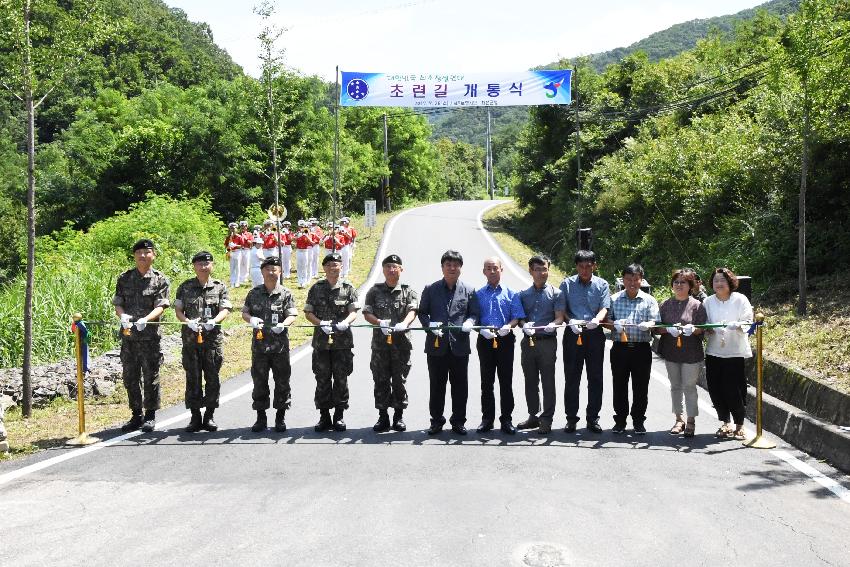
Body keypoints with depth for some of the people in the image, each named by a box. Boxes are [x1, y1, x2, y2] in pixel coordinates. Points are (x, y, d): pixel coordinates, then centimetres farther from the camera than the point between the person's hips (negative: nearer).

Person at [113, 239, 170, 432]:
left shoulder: (160, 280, 2)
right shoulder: (124, 278, 11)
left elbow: (161, 306, -7)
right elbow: (117, 303, 8)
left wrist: (145, 319, -25)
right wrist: (123, 315, -14)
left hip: (150, 335, -3)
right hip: (128, 335, 3)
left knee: (151, 376, 2)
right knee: (130, 377, 8)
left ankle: (150, 416, 14)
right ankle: (136, 416, 20)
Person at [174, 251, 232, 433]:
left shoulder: (220, 287, 7)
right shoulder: (185, 287, 8)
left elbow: (225, 309, 0)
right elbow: (178, 310, 6)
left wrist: (214, 321, -20)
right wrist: (188, 322, -14)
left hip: (213, 338, 0)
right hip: (190, 338, 0)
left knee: (212, 378, 3)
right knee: (193, 378, 2)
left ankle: (209, 416, 14)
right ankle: (195, 417, 11)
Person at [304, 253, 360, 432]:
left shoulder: (348, 288, 4)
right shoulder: (316, 288, 6)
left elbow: (353, 312, -1)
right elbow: (308, 312, 5)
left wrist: (345, 322, -22)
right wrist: (321, 323, -13)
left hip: (343, 341, -1)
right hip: (321, 341, 1)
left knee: (341, 379, 3)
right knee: (322, 380, 4)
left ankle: (339, 416, 13)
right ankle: (324, 417, 13)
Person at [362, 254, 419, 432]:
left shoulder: (408, 292, 8)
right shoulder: (375, 291, 10)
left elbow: (412, 311, -8)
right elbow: (367, 313, 3)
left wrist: (404, 323, -29)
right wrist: (380, 322, -17)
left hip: (401, 342, -1)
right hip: (380, 343, 1)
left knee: (400, 380, 3)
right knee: (381, 380, 3)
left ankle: (398, 417, 13)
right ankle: (383, 417, 11)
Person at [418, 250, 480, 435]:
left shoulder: (469, 291, 8)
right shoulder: (431, 289, 6)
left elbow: (474, 313, 8)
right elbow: (422, 312, 6)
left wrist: (469, 322, -14)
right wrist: (429, 324, -13)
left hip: (459, 345, 0)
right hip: (436, 345, 0)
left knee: (460, 385, 6)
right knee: (436, 385, 6)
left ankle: (458, 421, 18)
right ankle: (436, 421, 18)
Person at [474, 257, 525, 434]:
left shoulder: (511, 294, 7)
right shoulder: (478, 294, 9)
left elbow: (517, 317, 1)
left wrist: (508, 326, -19)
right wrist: (482, 329, -15)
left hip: (505, 340, -1)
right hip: (485, 340, 1)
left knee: (506, 382, 2)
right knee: (486, 382, 6)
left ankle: (506, 420, 10)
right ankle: (487, 419, 15)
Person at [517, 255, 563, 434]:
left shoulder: (555, 293, 3)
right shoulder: (524, 295, 13)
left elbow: (560, 317, -3)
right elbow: (520, 317, 10)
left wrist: (553, 324, -25)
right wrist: (524, 325, -12)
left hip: (547, 341, -4)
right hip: (528, 341, 4)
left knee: (548, 382, -2)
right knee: (530, 381, 10)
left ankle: (546, 420, 4)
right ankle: (533, 416, 21)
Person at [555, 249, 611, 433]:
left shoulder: (602, 285, 8)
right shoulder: (567, 284, 7)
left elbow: (604, 308, -4)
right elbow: (560, 309, 1)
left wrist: (597, 319, -26)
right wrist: (570, 321, -19)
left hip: (595, 335, 1)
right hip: (573, 334, 0)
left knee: (595, 378, 4)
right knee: (571, 378, 3)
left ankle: (593, 418, 14)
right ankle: (571, 418, 12)